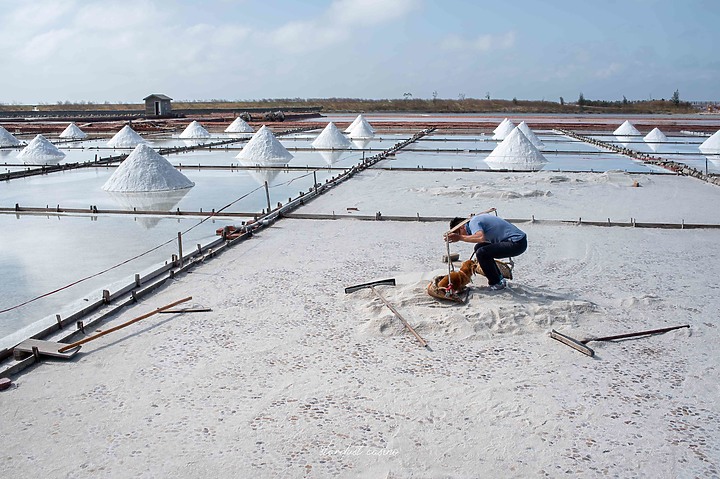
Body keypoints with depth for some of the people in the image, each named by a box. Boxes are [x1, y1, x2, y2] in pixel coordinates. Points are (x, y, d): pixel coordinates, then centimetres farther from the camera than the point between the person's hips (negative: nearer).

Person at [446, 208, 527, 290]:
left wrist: (460, 238, -27)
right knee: (479, 247, 15)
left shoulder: (473, 222, -16)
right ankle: (499, 278, 21)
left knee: (481, 253, -18)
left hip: (517, 243, -10)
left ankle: (496, 283, -1)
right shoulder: (476, 218, 13)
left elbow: (481, 238, -35)